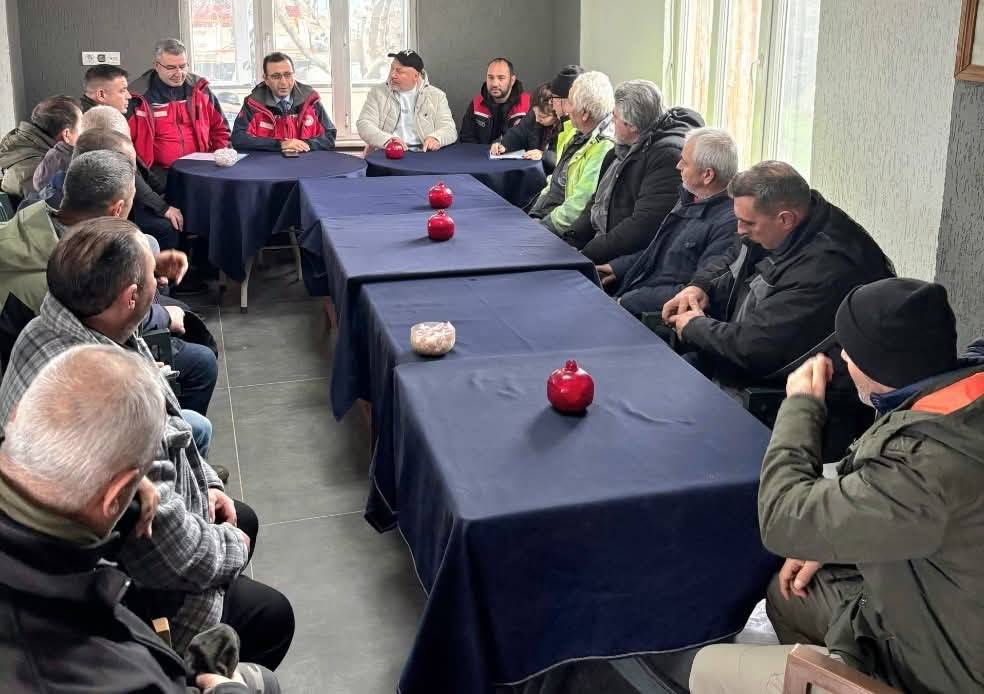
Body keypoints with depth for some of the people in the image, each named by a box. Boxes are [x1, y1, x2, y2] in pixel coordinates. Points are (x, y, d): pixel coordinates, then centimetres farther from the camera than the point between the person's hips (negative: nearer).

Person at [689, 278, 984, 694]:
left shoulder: (929, 464, -38)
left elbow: (785, 522, -26)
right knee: (788, 594, 25)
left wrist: (802, 406, -14)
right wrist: (831, 543, 4)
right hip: (945, 615, 9)